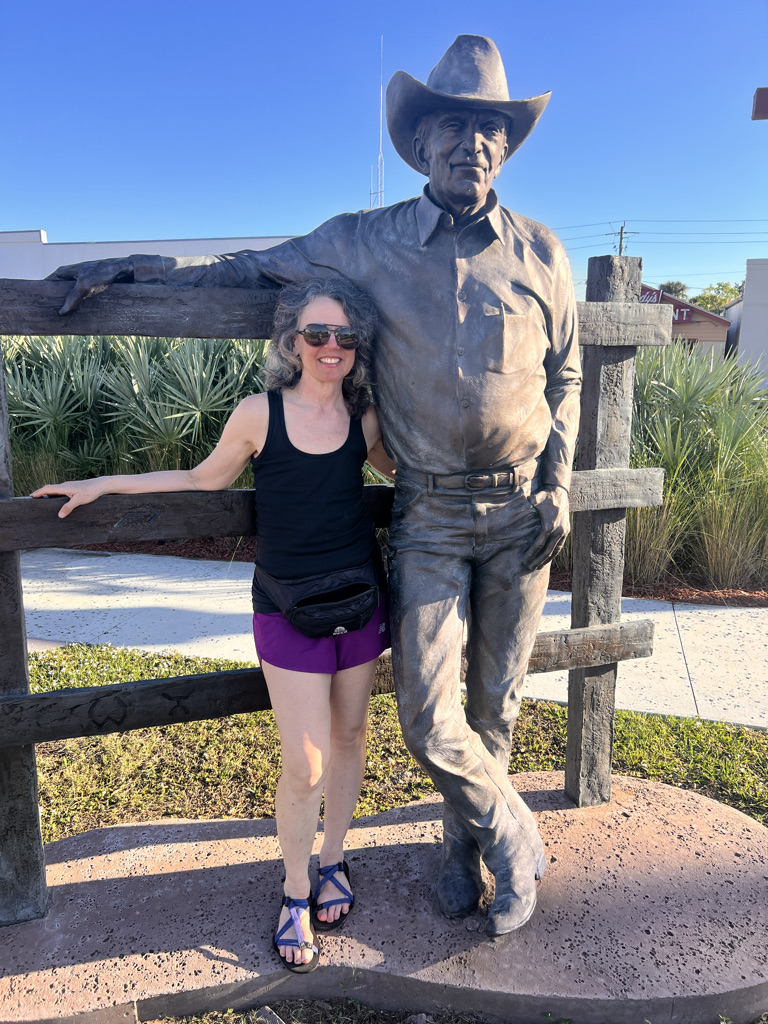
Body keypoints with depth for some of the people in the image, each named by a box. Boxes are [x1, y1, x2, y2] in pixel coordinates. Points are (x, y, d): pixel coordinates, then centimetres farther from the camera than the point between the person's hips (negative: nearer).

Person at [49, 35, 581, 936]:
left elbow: (565, 378, 10)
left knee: (494, 700, 12)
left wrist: (557, 486, 0)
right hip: (428, 515, -1)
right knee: (428, 719, -2)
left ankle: (468, 839, 38)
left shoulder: (539, 252, 3)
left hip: (521, 513, 1)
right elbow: (255, 268, 12)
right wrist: (130, 270, 5)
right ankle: (512, 839, 28)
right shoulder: (366, 242, 1)